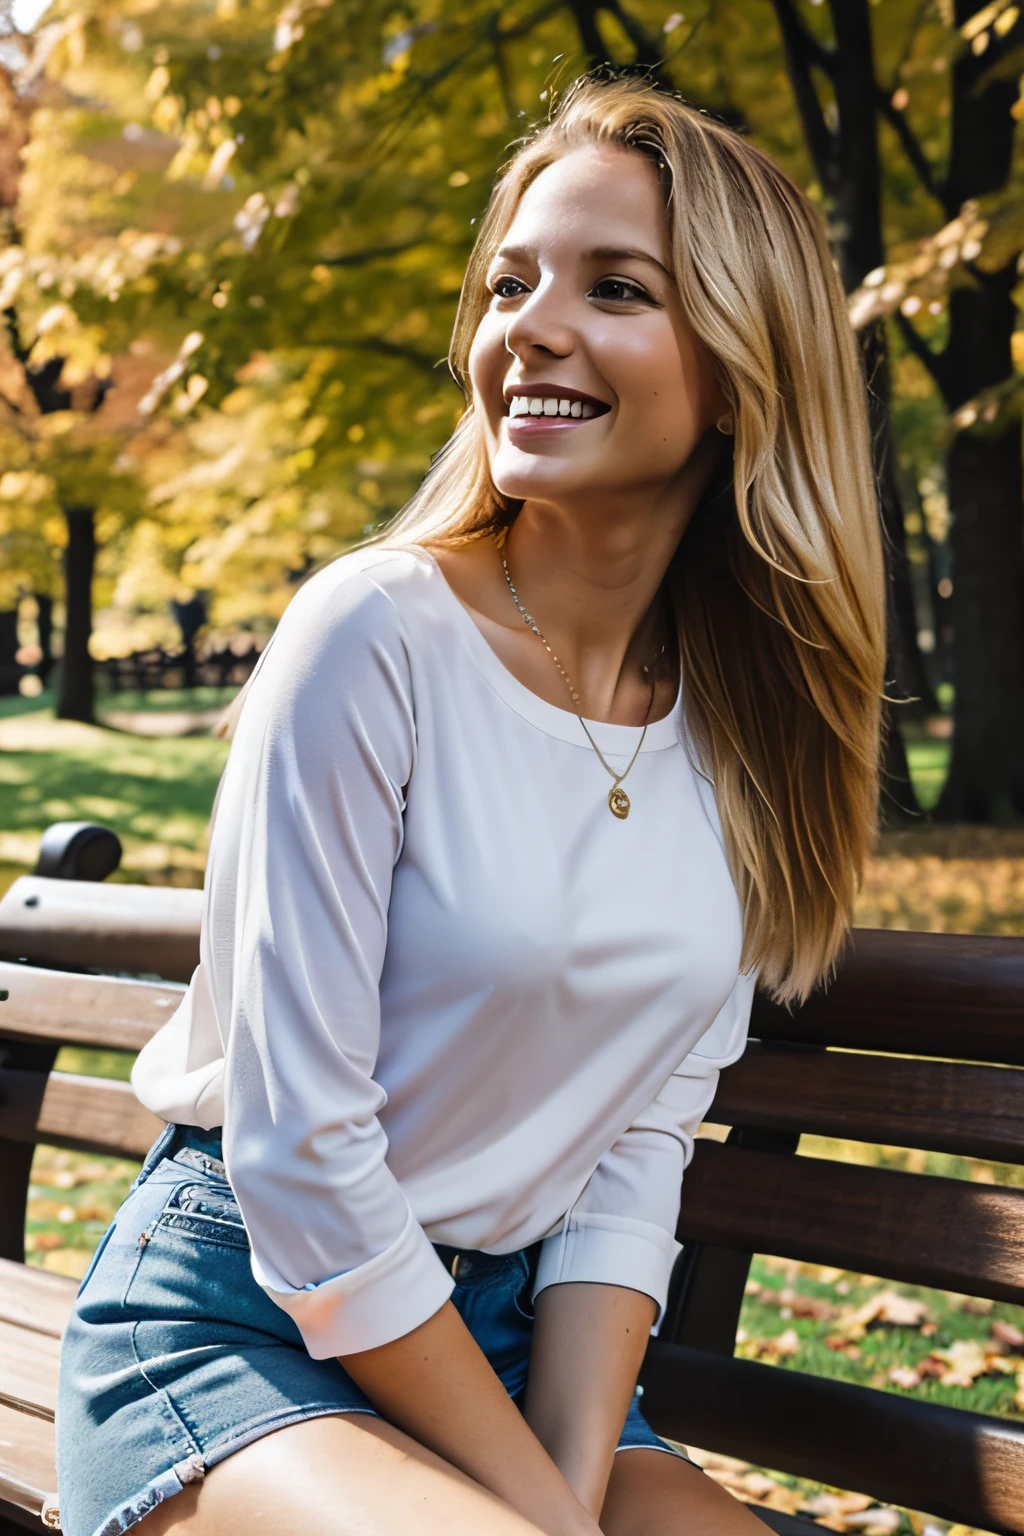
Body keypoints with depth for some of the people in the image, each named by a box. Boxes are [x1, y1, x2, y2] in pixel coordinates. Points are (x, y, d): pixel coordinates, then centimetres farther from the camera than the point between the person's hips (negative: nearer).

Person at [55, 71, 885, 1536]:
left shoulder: (742, 732, 1)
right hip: (236, 1323, -4)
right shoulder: (377, 635, -16)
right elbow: (299, 1157, -17)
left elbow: (640, 1150, 1)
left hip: (508, 1345, 5)